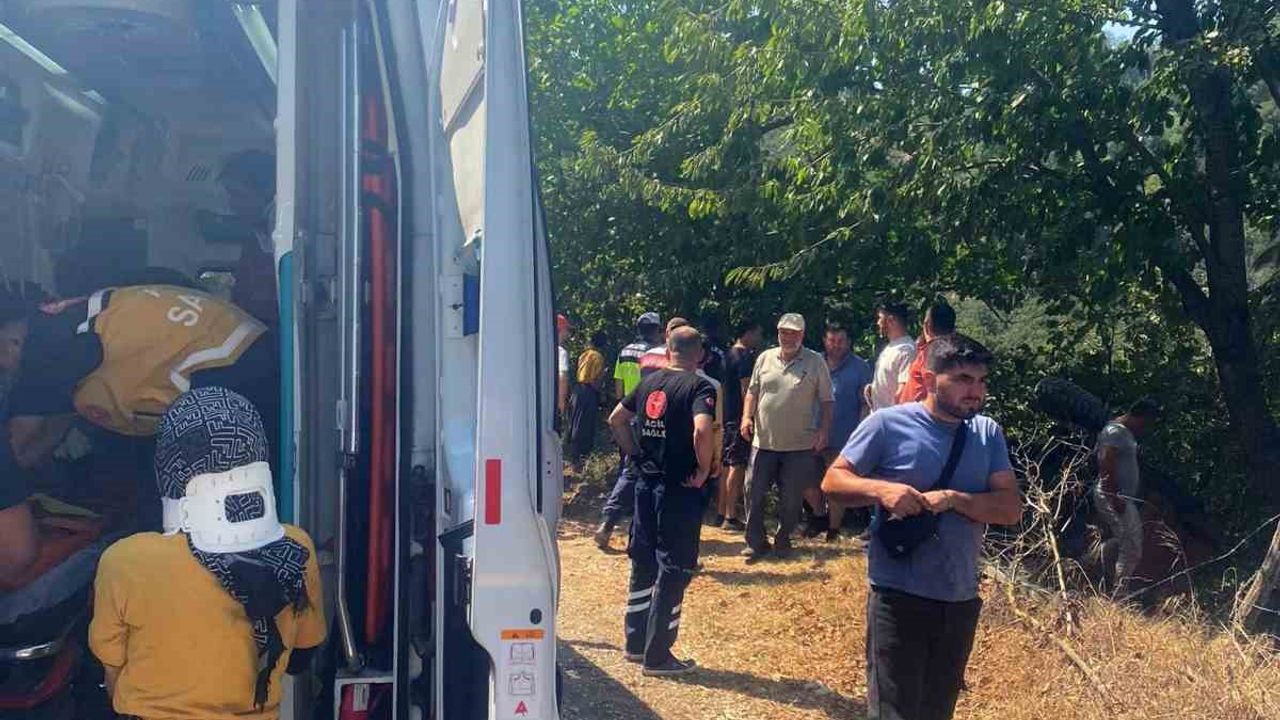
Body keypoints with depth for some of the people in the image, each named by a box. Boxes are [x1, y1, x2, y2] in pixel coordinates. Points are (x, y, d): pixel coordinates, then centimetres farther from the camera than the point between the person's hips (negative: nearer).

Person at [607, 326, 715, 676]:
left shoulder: (650, 382, 8)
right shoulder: (699, 386, -12)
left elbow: (616, 419, 15)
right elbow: (702, 430, -29)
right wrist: (704, 470, -15)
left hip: (646, 483, 7)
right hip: (679, 488, -6)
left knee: (643, 563, 16)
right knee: (673, 570, 2)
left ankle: (635, 643, 27)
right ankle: (657, 655, 8)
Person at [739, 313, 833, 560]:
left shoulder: (816, 362, -3)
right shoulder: (765, 358, 5)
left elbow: (826, 401, -1)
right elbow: (752, 391, 11)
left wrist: (823, 431, -8)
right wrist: (747, 416, -4)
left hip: (800, 444, -2)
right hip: (764, 440, 2)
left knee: (792, 497, 7)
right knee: (754, 492, 3)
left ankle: (782, 540, 26)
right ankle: (755, 542, 15)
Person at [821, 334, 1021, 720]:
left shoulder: (989, 433, 3)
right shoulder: (888, 424, -10)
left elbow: (1011, 507, -2)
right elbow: (833, 481, -6)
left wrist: (954, 498, -18)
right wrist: (881, 489, -25)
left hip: (961, 601, 5)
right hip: (899, 598, -5)